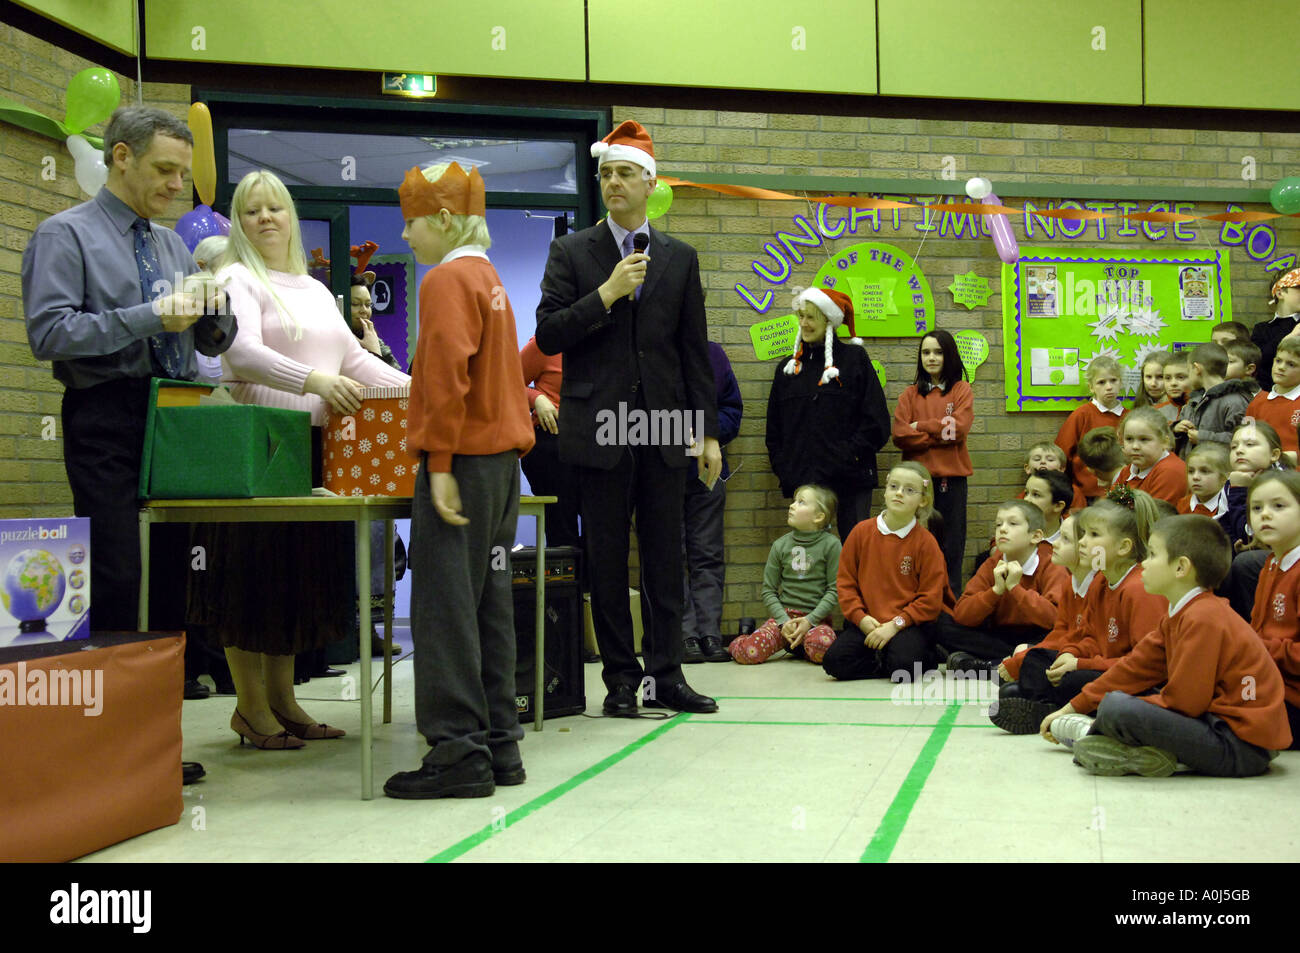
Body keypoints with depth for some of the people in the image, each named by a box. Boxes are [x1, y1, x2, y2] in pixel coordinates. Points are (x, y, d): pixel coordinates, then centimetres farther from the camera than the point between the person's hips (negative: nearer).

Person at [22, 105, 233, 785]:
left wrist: (213, 315, -3)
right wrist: (148, 317, -18)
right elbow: (49, 332, -13)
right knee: (116, 582, -9)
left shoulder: (174, 244, 21)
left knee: (175, 576, 4)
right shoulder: (66, 235, 0)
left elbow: (213, 342, 20)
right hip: (108, 420, -6)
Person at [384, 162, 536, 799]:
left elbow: (447, 376, -18)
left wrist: (440, 464, -19)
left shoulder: (446, 279, -9)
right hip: (504, 459, 9)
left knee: (444, 606, -7)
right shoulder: (489, 278, 19)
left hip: (462, 459, -9)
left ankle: (458, 752, -6)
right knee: (488, 604, 11)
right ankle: (499, 746, 16)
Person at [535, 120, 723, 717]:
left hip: (664, 429, 2)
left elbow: (694, 351, 10)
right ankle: (620, 678, 12)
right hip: (599, 430, -2)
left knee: (665, 556, 5)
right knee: (607, 559, 3)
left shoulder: (679, 259, 11)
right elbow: (548, 336, -2)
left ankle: (666, 675, 13)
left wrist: (708, 432, 6)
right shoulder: (571, 252, 5)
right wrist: (607, 294, -13)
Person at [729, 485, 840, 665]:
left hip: (816, 618, -1)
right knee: (747, 653, -23)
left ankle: (797, 646, -1)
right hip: (784, 614, 2)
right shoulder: (780, 545, 6)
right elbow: (768, 591, 7)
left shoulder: (830, 544, -2)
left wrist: (809, 620, -14)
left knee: (822, 646, -37)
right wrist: (784, 620, -9)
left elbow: (834, 590, -4)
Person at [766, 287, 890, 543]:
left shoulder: (854, 359, 4)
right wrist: (783, 469, 5)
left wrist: (848, 457, -9)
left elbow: (877, 423, -1)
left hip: (850, 480, -3)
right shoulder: (788, 368, 16)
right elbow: (774, 430, 18)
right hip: (803, 481, 3)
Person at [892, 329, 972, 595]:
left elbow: (959, 427, -8)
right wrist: (940, 434, -9)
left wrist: (921, 426, -5)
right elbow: (900, 435, -2)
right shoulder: (911, 394, 12)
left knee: (950, 544, 1)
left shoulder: (961, 390, 9)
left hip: (951, 476, -1)